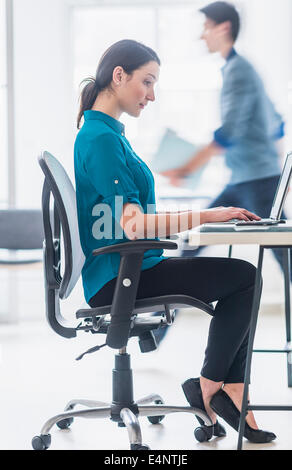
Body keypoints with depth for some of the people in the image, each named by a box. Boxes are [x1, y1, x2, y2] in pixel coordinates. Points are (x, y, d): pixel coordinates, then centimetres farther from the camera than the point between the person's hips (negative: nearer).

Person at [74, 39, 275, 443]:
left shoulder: (108, 133, 16)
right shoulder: (101, 139, -17)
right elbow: (132, 224, -23)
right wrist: (206, 216, -21)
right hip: (117, 279, -10)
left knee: (241, 279, 6)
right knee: (245, 277, -11)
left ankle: (231, 399, 2)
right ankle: (210, 388, 1)